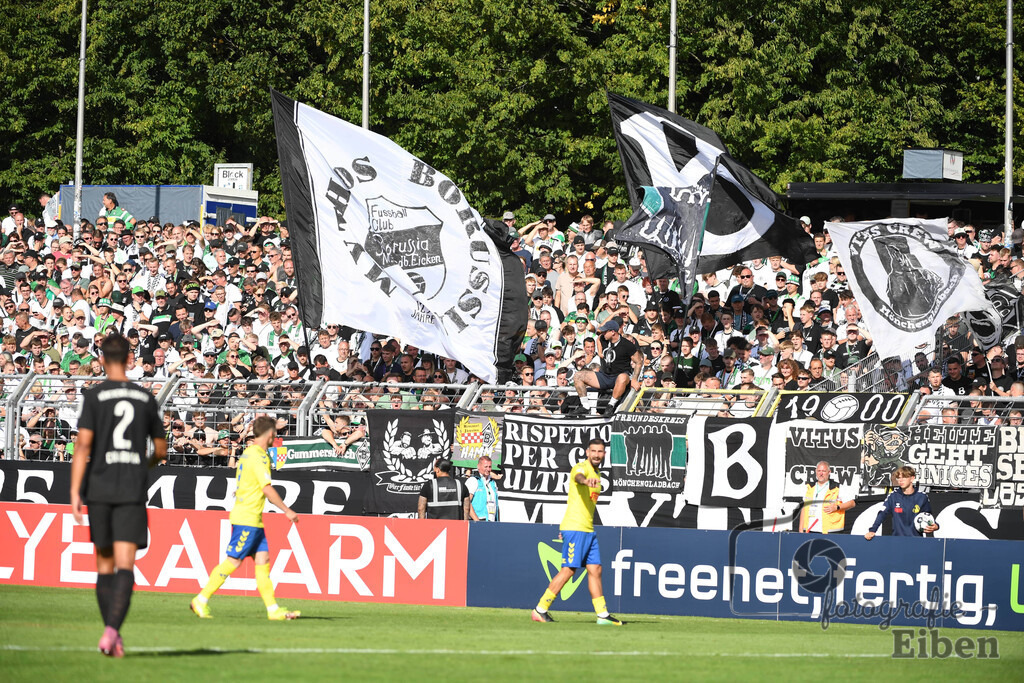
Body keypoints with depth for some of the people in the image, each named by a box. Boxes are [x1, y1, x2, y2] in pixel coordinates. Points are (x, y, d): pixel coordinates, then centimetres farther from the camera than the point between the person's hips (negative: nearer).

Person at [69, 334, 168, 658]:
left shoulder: (94, 396, -1)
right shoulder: (146, 399, 8)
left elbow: (83, 445, -10)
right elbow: (161, 450, 15)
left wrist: (74, 493, -10)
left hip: (99, 489, 0)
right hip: (133, 491, 0)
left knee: (104, 565, 13)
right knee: (124, 565, -8)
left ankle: (112, 634, 16)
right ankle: (112, 629, -28)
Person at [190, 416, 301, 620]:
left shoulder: (249, 453, 14)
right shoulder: (258, 457, -15)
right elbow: (267, 489, -19)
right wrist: (287, 511, -13)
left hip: (253, 519, 10)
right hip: (247, 518, -10)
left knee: (263, 560, 5)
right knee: (233, 561, -7)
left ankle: (273, 610, 3)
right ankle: (201, 600, -2)